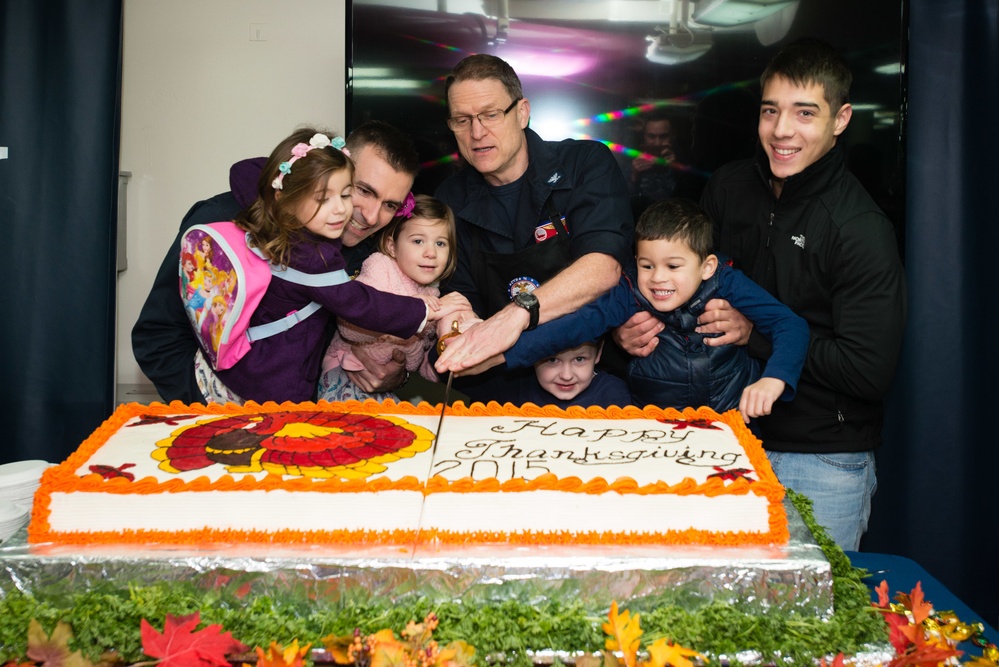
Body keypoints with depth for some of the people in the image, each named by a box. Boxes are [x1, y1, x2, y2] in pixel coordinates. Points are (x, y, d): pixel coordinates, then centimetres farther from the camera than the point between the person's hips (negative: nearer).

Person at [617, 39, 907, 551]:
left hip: (823, 465, -5)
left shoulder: (862, 231, -16)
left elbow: (870, 371, -19)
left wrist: (756, 333, -17)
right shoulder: (726, 188, 1)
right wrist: (634, 328, -6)